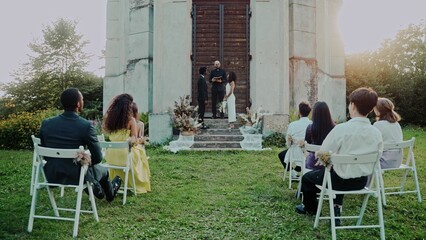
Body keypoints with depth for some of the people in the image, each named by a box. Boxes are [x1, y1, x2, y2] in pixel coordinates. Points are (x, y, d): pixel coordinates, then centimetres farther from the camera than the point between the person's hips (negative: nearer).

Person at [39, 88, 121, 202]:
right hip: (76, 177, -4)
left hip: (51, 176, 4)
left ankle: (98, 191, 57)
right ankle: (110, 193, 59)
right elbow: (97, 157, -16)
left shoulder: (46, 123, -7)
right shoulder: (86, 126, -20)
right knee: (103, 170, 29)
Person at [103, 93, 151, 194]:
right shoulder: (131, 120, -14)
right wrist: (141, 140, 12)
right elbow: (134, 141, -10)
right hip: (125, 155, -5)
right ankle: (139, 185, 36)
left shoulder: (108, 117, -2)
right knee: (140, 148, 26)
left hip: (111, 155, 5)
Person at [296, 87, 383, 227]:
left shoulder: (341, 129, -23)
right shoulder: (377, 133, -8)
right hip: (362, 181, 5)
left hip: (341, 181, -5)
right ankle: (337, 209, 32)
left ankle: (310, 208, 44)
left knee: (307, 178, 21)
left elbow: (322, 155, -16)